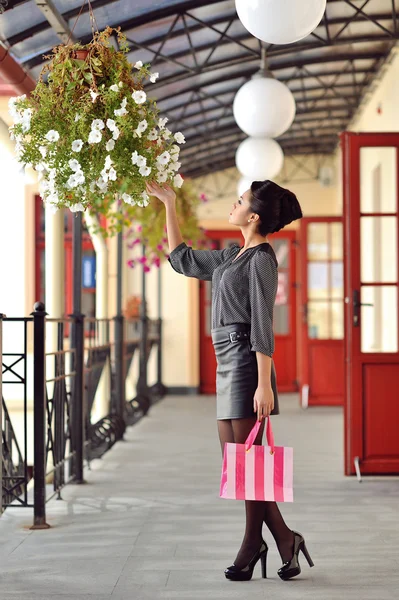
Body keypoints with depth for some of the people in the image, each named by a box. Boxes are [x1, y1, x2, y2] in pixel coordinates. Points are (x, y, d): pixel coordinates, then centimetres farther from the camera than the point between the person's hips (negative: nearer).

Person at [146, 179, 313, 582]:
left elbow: (262, 325, -15)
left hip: (245, 362, -9)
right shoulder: (233, 256, 16)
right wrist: (168, 204, 26)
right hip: (228, 364, 9)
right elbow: (182, 259, 28)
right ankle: (284, 539, 12)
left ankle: (253, 542, 8)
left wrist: (264, 384, -19)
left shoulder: (261, 259, -9)